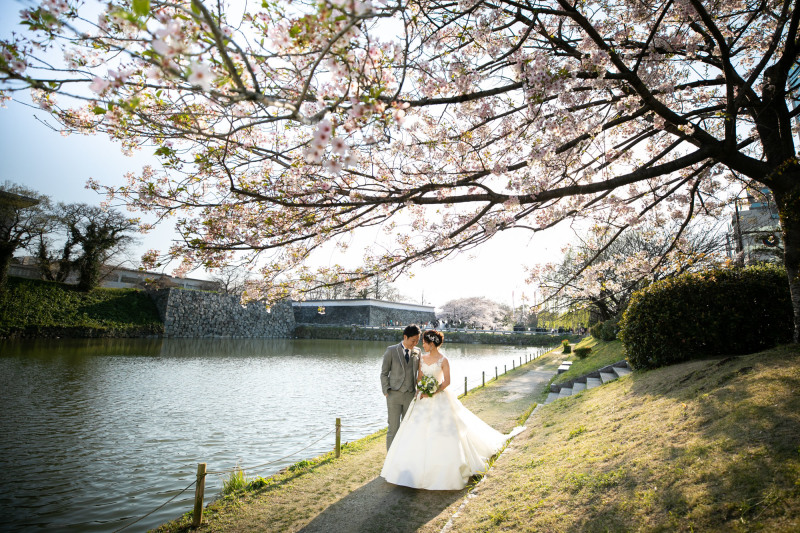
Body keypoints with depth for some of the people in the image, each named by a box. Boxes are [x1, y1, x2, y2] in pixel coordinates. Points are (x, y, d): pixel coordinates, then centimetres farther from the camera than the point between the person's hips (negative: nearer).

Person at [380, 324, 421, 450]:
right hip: (394, 394, -3)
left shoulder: (417, 352, 5)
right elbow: (384, 373, 1)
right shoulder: (391, 351, -3)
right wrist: (386, 391, -7)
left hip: (410, 395, 3)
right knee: (393, 428, -1)